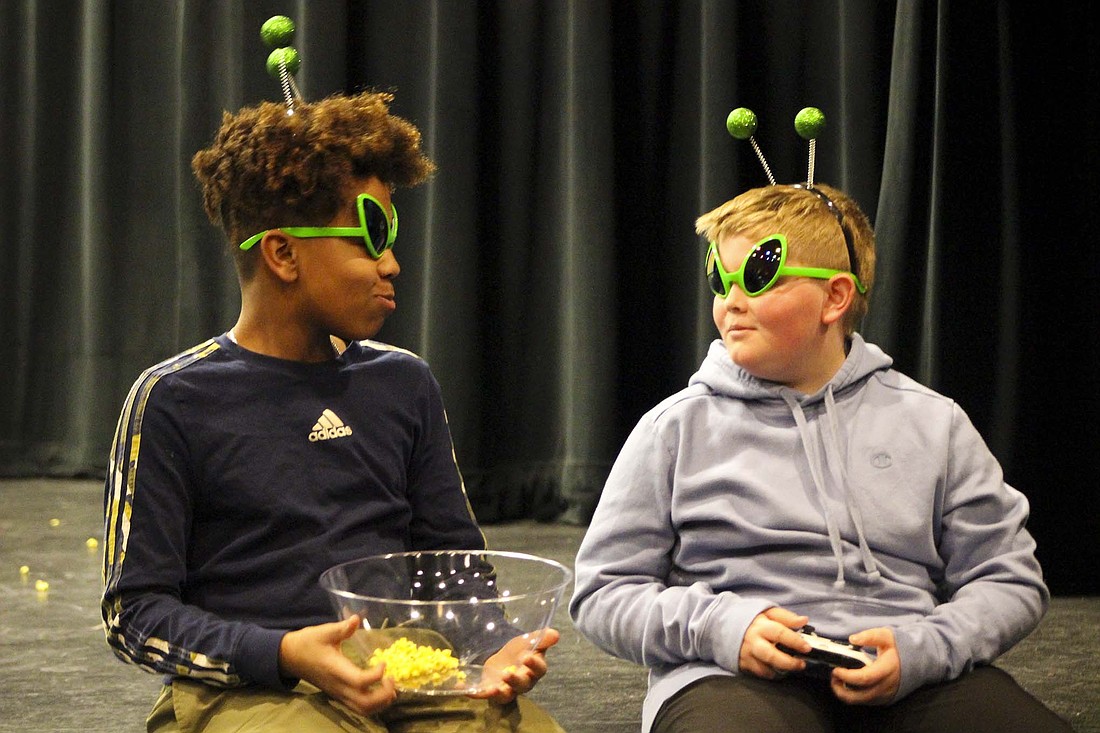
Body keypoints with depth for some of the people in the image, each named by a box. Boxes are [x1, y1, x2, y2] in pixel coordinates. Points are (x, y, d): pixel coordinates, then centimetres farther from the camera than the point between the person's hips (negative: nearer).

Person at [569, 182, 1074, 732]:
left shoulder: (932, 424, 15)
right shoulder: (675, 428, 12)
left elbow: (1010, 579, 13)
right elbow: (603, 592, 11)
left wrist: (922, 648, -7)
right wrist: (715, 626, -9)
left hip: (908, 681, 2)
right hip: (735, 678, -2)